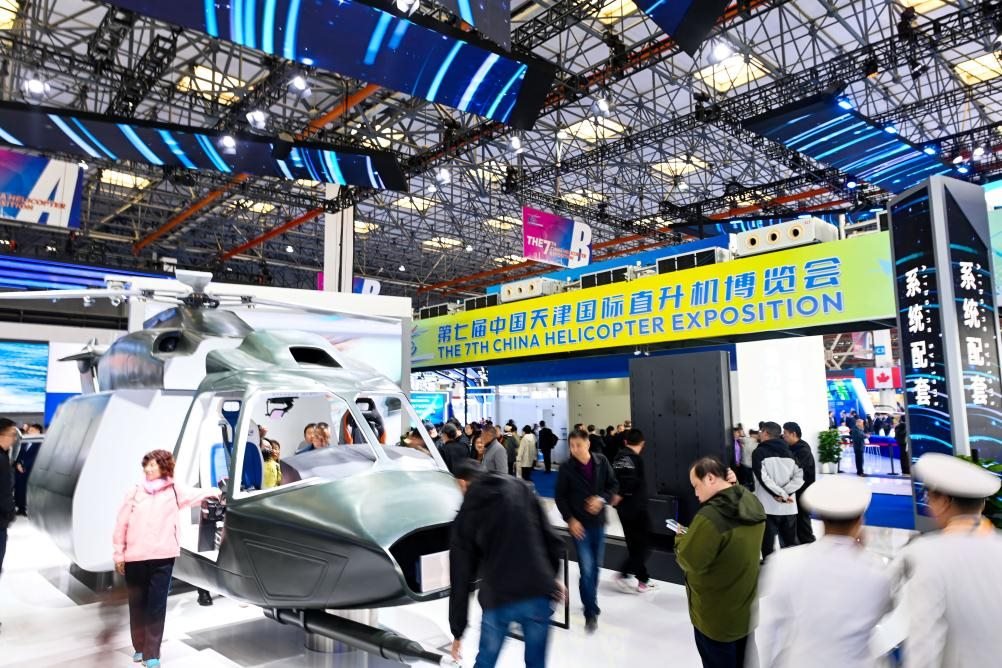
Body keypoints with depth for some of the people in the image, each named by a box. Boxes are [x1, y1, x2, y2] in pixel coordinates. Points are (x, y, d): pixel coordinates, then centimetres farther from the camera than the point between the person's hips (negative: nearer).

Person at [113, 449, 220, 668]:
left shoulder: (174, 491, 6)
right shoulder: (135, 492, 6)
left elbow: (199, 495, 17)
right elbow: (122, 524, 6)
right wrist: (119, 554, 4)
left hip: (162, 557, -1)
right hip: (135, 558, 1)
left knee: (157, 605, -2)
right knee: (137, 604, 11)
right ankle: (140, 648, 28)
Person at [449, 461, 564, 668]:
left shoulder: (465, 516, 7)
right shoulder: (520, 488, 10)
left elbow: (461, 579, 8)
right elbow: (551, 539, 6)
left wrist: (458, 632, 16)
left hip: (498, 598, -1)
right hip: (538, 593, 1)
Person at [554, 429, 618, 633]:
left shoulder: (602, 461, -6)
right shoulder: (566, 468, -11)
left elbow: (614, 485, 3)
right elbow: (560, 497, -3)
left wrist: (602, 499, -14)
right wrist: (570, 519, -11)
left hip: (598, 521, 3)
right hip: (579, 524, -3)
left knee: (595, 567, 15)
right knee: (586, 568, -7)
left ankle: (591, 601, 35)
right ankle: (591, 612, 5)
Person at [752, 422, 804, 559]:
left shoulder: (759, 452, -4)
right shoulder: (788, 451, 11)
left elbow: (763, 477, -16)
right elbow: (799, 476, 2)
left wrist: (781, 494, -12)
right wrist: (785, 492, -6)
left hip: (768, 507, -5)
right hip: (788, 507, 5)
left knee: (768, 544, 4)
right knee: (790, 543, 16)